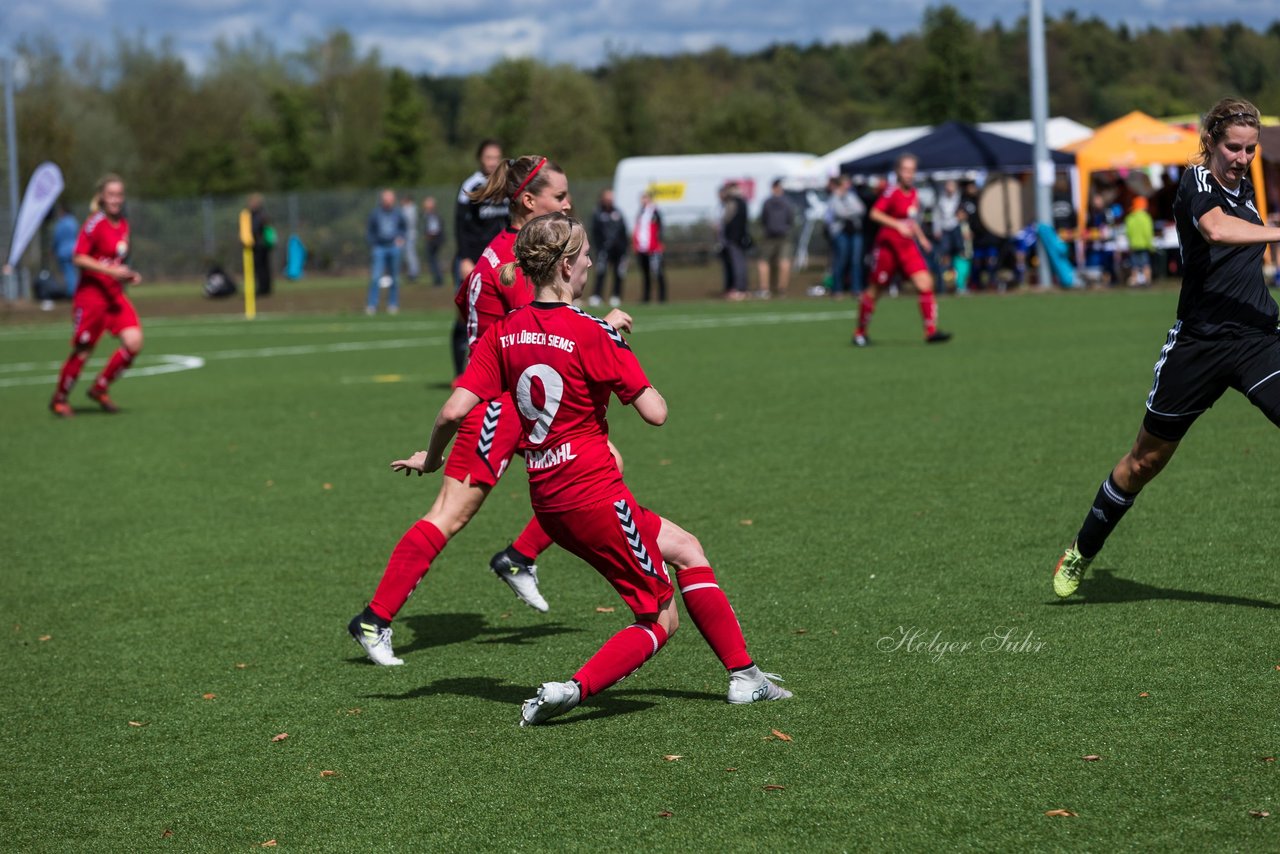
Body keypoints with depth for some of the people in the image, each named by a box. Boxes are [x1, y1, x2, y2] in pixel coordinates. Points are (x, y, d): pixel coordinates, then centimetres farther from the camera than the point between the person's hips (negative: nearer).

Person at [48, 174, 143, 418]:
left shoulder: (123, 225, 11)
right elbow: (79, 258, -17)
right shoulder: (94, 224, -13)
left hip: (115, 295, 7)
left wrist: (128, 275, 5)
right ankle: (59, 399, 20)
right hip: (91, 294, -7)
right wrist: (110, 270, -23)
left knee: (134, 342, -9)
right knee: (82, 350, 0)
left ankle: (100, 389, 10)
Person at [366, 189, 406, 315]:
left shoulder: (398, 213, 4)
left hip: (394, 247, 2)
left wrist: (401, 237, -3)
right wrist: (373, 244, -5)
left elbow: (405, 227, 16)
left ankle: (393, 304, 16)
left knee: (394, 277, 6)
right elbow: (369, 231, 5)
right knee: (375, 277, -11)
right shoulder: (375, 214, -2)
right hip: (379, 248, -2)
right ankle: (371, 305, -8)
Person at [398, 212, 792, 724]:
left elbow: (454, 411, -3)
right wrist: (624, 361, 3)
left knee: (685, 548, 23)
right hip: (594, 493, -8)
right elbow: (655, 413, -15)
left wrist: (431, 457, 15)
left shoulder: (503, 333, 3)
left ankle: (743, 677, 24)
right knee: (661, 620, 4)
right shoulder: (589, 335, -15)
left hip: (549, 502, 8)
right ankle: (573, 690, -16)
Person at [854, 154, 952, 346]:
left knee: (925, 283, -11)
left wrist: (921, 236, 17)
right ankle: (860, 332, 21)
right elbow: (875, 213, -22)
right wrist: (898, 225, -30)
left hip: (908, 246, 6)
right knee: (876, 290, 3)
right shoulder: (892, 191, -13)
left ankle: (931, 331, -12)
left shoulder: (913, 193, 10)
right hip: (888, 245, -6)